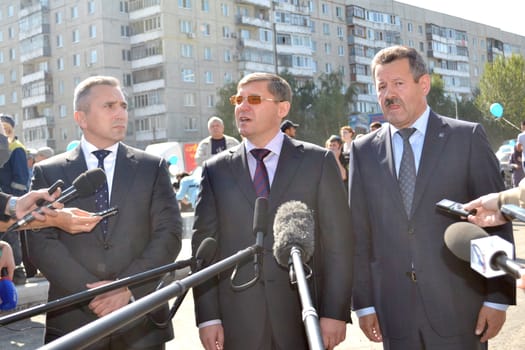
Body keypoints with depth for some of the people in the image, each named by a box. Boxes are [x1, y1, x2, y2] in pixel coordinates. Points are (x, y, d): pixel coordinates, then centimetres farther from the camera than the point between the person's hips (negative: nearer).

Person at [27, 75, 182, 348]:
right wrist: (90, 293, -14)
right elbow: (41, 242, -4)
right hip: (73, 322, 0)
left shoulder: (153, 167, 6)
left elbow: (169, 233, -2)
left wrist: (127, 286, -13)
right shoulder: (48, 172, 4)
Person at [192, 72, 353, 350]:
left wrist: (336, 313, -8)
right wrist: (208, 316, -3)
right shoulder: (216, 170, 5)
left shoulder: (318, 161, 1)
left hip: (304, 318, -1)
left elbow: (337, 243, -3)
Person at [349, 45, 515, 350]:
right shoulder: (364, 151, 4)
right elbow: (360, 234, 5)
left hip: (459, 306, -1)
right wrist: (364, 302, 3)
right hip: (394, 312, 2)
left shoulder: (467, 138, -1)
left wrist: (499, 297, -5)